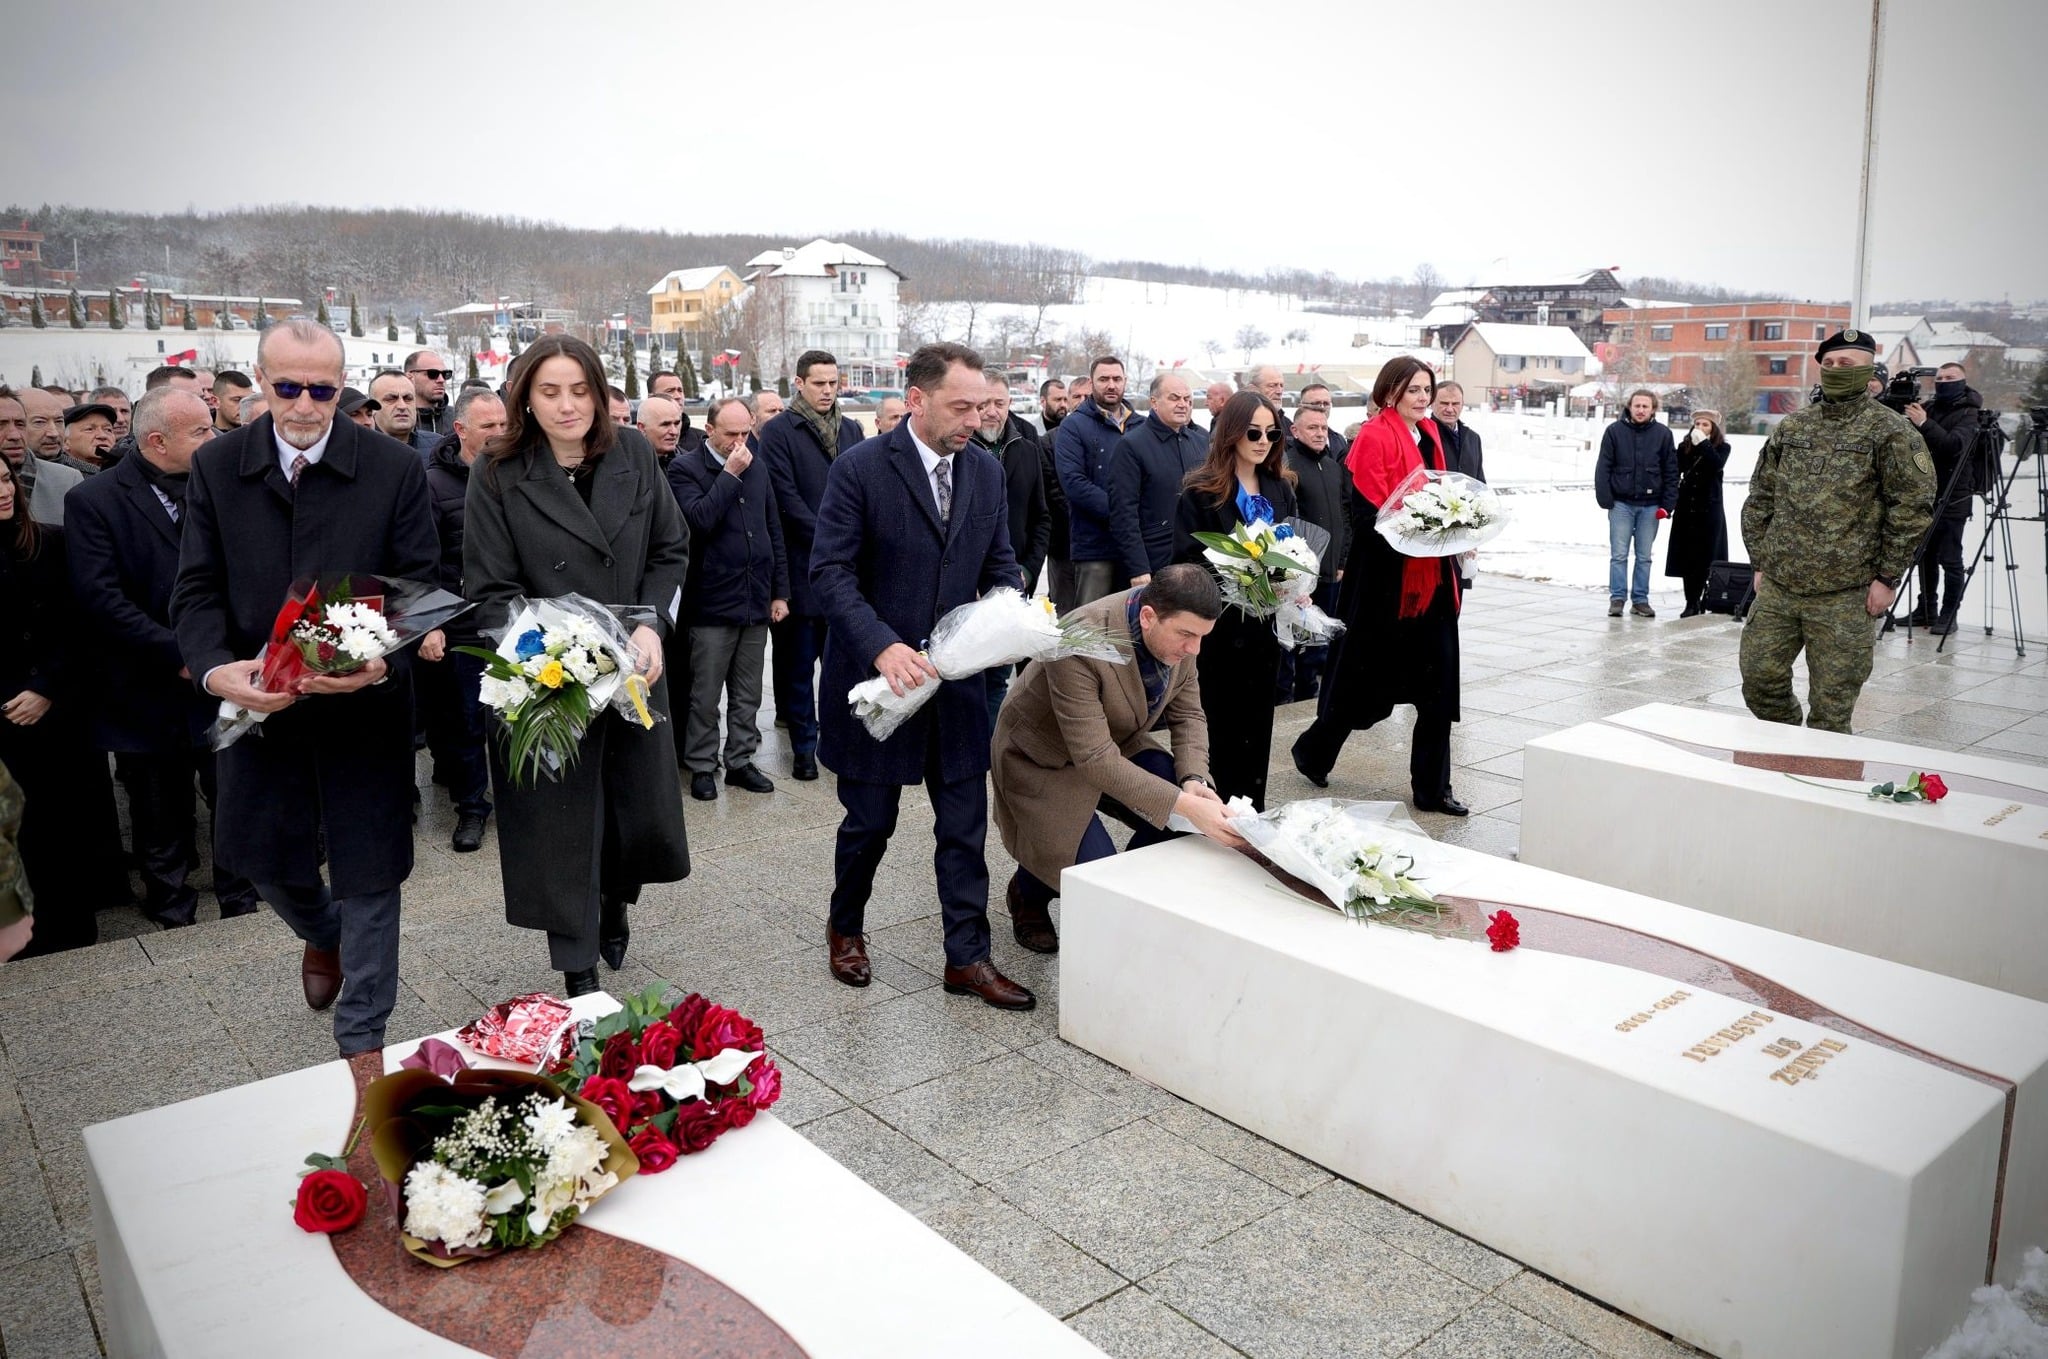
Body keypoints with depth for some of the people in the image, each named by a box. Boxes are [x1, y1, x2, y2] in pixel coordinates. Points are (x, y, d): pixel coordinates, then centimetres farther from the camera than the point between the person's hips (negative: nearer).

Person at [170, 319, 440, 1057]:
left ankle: (362, 1042, 22)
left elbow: (419, 585, -6)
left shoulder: (394, 467, -6)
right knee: (267, 859, 18)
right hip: (257, 700, 3)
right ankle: (324, 936, 53)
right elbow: (197, 589, -1)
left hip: (368, 703, -3)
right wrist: (216, 669, -21)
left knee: (367, 871, 5)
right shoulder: (215, 467, 1)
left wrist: (383, 662, -25)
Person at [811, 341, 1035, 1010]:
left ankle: (967, 956, 19)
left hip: (957, 677, 4)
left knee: (965, 825, 7)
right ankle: (845, 927, 36)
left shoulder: (986, 470, 5)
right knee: (870, 821, 11)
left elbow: (1000, 562, 13)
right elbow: (830, 570, -15)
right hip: (876, 675, -4)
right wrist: (883, 645, -26)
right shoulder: (860, 468, -12)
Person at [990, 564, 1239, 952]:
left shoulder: (1179, 632, -16)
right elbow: (1094, 758, -38)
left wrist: (1194, 782, -23)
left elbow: (1188, 715, -4)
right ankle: (1028, 891, 16)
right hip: (1045, 760, -6)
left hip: (1116, 743, 6)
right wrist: (1183, 804, -42)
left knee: (1185, 818, -15)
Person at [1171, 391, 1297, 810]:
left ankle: (1253, 811, 20)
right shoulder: (1201, 491, -6)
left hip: (1267, 622, 5)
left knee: (1258, 721, 10)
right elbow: (1187, 558, -10)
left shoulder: (1281, 488, 10)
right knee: (1222, 725, 2)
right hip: (1221, 623, -5)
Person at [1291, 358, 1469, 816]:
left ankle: (1432, 788, 14)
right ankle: (1314, 750, 29)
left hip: (1431, 576, 7)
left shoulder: (1428, 435, 14)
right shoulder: (1375, 436, -11)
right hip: (1387, 577, -7)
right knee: (1366, 680, 6)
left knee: (1438, 685, 5)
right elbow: (1368, 512, -17)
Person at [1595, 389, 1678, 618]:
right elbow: (1603, 467, -1)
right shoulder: (1615, 431, -2)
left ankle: (1640, 600, 15)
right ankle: (1617, 599, 7)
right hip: (1621, 503, -1)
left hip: (1650, 505, 1)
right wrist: (1605, 499, -7)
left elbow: (1671, 472, 4)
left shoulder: (1663, 434, 1)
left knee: (1644, 556, 8)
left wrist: (1667, 505, -1)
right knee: (1619, 555, 1)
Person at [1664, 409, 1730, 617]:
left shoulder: (1721, 447, 3)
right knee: (1686, 557, 1)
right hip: (1686, 508, 2)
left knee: (1705, 557, -3)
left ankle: (1694, 601, 2)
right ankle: (1692, 602, 6)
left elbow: (1717, 465, -17)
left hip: (1709, 509, -2)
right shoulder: (1684, 447, 6)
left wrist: (1703, 444, -18)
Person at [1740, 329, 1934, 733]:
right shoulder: (1790, 427, 12)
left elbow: (1912, 509, -5)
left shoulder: (1890, 432, -3)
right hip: (1776, 588, 5)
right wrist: (1760, 563, 10)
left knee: (1831, 710, 1)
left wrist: (1888, 578, -7)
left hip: (1844, 597, -4)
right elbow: (1759, 500, 15)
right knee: (1759, 680, 8)